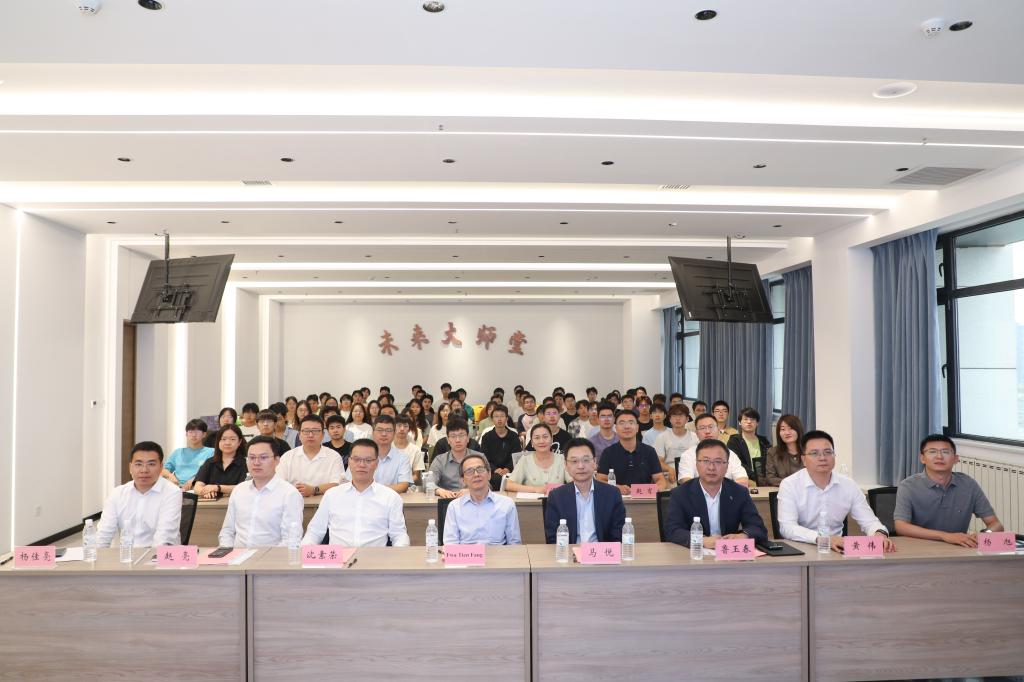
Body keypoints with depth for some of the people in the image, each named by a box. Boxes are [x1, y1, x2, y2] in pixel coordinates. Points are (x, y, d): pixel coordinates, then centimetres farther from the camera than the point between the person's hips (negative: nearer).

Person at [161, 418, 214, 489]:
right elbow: (163, 470, 23)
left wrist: (194, 479, -16)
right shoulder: (178, 452, 29)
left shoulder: (211, 452, 13)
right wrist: (170, 476, 0)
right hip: (176, 486, 4)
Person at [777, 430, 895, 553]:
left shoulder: (849, 485, 4)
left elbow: (868, 520, 4)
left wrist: (880, 533, -20)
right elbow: (787, 527, -20)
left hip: (837, 549, 5)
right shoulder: (789, 485, -9)